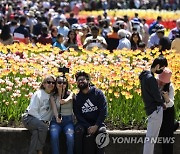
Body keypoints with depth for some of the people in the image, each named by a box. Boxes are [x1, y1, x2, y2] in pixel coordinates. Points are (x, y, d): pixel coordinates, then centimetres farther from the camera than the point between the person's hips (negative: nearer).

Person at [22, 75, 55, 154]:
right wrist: (41, 121, -14)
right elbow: (32, 110, -11)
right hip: (29, 117, -4)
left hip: (41, 121, 4)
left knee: (36, 132, -30)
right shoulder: (38, 94, -6)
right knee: (43, 127, -33)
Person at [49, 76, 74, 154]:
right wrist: (57, 117, -35)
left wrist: (65, 101, -48)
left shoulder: (70, 94, 3)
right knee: (54, 136, -30)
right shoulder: (53, 96, 5)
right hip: (56, 121, 0)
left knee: (70, 137, -30)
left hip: (68, 121, 0)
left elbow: (69, 98, -22)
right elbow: (54, 108, -12)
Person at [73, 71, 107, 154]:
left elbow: (103, 111, -8)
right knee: (78, 131, -31)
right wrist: (88, 127, -16)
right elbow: (78, 115, 0)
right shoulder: (77, 98, 5)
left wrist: (96, 126, -19)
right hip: (84, 123, 1)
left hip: (97, 123, -1)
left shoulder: (98, 93, -1)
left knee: (102, 131, -32)